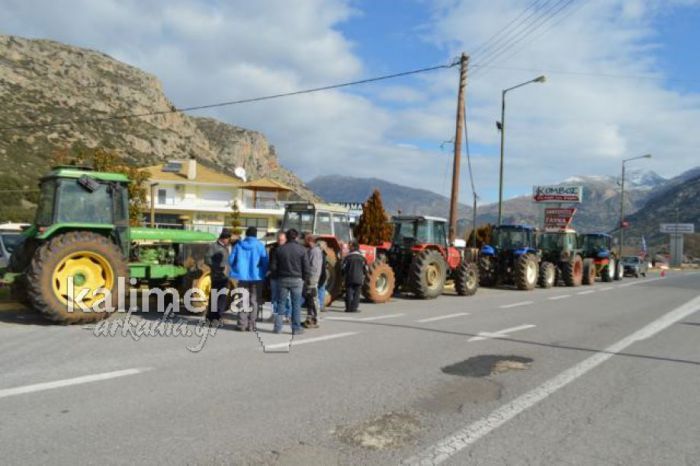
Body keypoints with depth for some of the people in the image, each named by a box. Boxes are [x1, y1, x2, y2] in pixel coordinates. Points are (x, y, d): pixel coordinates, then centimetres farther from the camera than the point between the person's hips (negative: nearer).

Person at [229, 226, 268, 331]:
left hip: (243, 277, 2)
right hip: (256, 277, -2)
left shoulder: (239, 245, 1)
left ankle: (242, 324, 9)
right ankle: (251, 325, 5)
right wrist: (263, 273, 8)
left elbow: (231, 260, 2)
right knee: (254, 301, 7)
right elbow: (265, 262, -9)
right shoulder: (260, 245, -7)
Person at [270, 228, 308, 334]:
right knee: (296, 304, 3)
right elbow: (306, 267, -6)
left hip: (282, 279, 2)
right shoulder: (301, 249, -4)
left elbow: (274, 266, 2)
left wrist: (278, 276, 13)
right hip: (297, 280, -2)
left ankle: (278, 327, 11)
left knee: (280, 303, 9)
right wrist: (303, 278, 7)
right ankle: (296, 328, 5)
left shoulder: (279, 249, 2)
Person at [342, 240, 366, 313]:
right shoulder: (362, 258, 2)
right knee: (356, 293, 4)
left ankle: (348, 308, 4)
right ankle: (354, 307, -2)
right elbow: (365, 268, 6)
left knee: (349, 293, 5)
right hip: (359, 279, 0)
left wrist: (344, 276, 16)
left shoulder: (347, 257, -1)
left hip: (349, 279, 0)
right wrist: (363, 276, 21)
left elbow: (343, 268, 1)